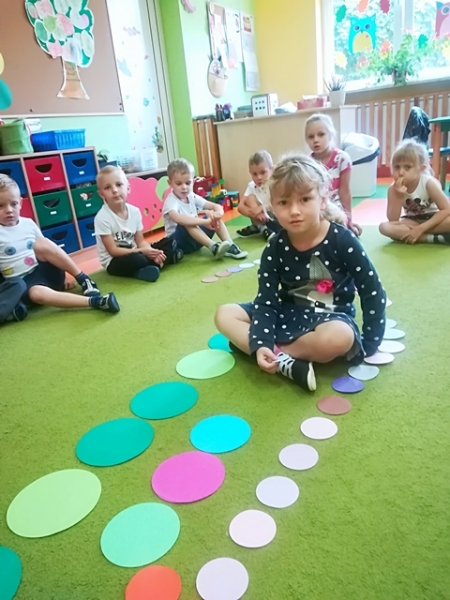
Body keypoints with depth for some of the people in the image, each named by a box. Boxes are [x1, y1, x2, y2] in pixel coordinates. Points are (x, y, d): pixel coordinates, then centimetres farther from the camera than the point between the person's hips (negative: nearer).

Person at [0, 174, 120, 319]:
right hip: (23, 281, -3)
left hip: (46, 271, 3)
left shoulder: (28, 223, 7)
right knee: (37, 294, -38)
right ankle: (94, 301, -48)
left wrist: (61, 276, 10)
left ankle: (83, 279, -22)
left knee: (41, 244, -26)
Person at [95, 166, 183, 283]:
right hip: (114, 261, -6)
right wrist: (142, 251, -24)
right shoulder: (102, 218, -20)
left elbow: (140, 241, -1)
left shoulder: (134, 211, -5)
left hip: (134, 253, 6)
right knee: (134, 259, -38)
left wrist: (151, 251, -22)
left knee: (169, 243, -1)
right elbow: (113, 251, -20)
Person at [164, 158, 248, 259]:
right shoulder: (170, 201, -17)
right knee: (186, 224, -35)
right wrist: (205, 222, -44)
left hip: (196, 238, 6)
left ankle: (229, 245, -20)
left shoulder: (192, 197, 3)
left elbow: (217, 206, 0)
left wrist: (218, 214, -25)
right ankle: (213, 246, -40)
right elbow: (177, 218, -40)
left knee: (214, 216, -8)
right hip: (178, 241, -6)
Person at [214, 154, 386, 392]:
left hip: (331, 317, -3)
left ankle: (270, 350, -20)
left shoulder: (342, 240, -16)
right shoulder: (275, 248, -8)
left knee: (339, 338, -40)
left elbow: (373, 293, -9)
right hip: (288, 315, 4)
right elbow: (265, 301, -9)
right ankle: (284, 362, -26)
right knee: (225, 314, -12)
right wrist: (260, 344, -25)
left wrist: (368, 346, -10)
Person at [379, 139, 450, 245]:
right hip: (412, 222, 3)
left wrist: (421, 228, -28)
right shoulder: (393, 189, -15)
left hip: (432, 220, -2)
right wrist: (399, 197, -32)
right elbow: (392, 219, -17)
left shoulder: (429, 183, -20)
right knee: (384, 227, -27)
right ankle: (434, 238, -24)